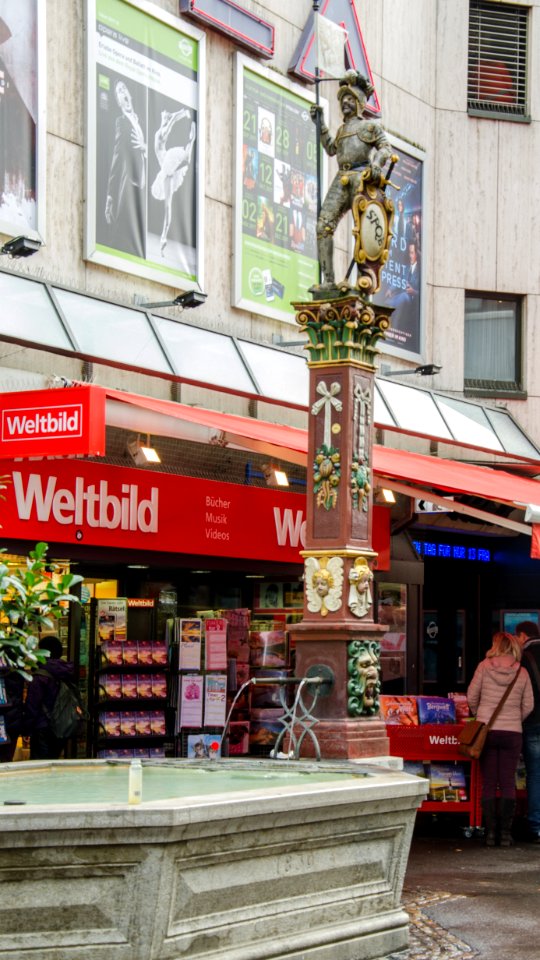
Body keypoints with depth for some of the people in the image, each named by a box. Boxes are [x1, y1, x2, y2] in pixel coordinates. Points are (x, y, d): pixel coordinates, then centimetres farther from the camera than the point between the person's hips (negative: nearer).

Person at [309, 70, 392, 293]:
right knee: (324, 225, -9)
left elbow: (386, 147, 3)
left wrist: (377, 163, -17)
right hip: (342, 179, 6)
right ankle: (328, 280, -12)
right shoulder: (342, 129, 30)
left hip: (362, 176, -6)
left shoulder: (370, 125, 13)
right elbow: (331, 149, 40)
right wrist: (320, 125, 34)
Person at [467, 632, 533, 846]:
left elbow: (471, 697, 1)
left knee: (488, 784, 5)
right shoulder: (521, 672, 0)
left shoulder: (484, 666, -4)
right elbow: (528, 705, 4)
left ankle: (490, 832, 3)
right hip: (512, 732, 1)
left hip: (486, 731, -1)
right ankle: (505, 833, 3)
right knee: (508, 784, 5)